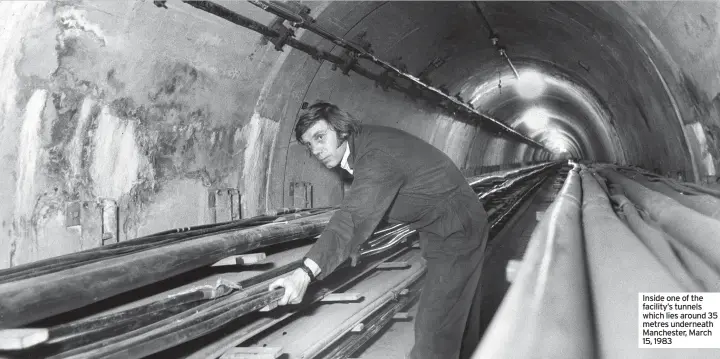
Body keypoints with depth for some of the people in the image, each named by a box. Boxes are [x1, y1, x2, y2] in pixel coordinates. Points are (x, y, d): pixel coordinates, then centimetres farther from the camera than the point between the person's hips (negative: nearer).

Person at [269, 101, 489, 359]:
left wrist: (307, 272, -50)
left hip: (456, 233, -10)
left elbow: (354, 218, -42)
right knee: (458, 317, 23)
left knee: (433, 330, -12)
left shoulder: (377, 155, -29)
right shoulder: (365, 144, 0)